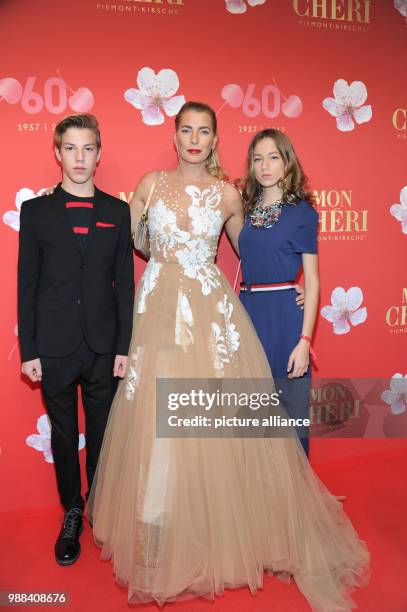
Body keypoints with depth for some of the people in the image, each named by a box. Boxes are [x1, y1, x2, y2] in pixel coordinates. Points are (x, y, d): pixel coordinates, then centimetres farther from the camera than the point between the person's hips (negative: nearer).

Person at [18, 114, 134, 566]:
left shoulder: (118, 212, 3)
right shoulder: (36, 211, 1)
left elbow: (124, 283, 2)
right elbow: (26, 286, 1)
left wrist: (124, 346, -2)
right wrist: (28, 351, -2)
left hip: (103, 347, 1)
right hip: (54, 347, 0)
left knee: (102, 432, 13)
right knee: (63, 432, 13)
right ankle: (71, 513, 33)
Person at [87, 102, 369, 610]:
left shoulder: (227, 194, 6)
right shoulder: (151, 184, 6)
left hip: (212, 310, 0)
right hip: (159, 309, 1)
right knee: (156, 421, 4)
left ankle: (221, 528, 25)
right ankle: (157, 542, 24)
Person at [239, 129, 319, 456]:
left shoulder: (302, 212, -3)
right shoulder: (248, 209, 11)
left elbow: (312, 281, -5)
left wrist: (305, 340, -13)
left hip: (285, 316, -5)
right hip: (248, 313, 5)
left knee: (290, 415, 4)